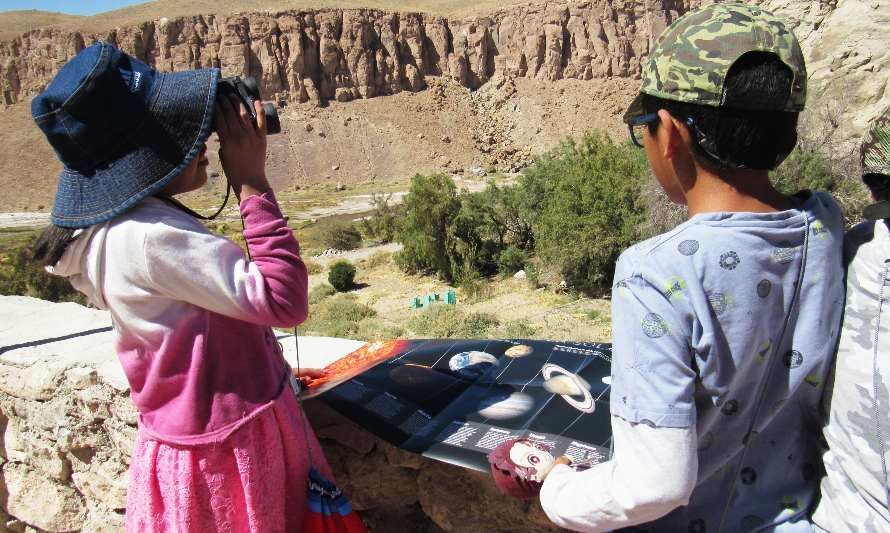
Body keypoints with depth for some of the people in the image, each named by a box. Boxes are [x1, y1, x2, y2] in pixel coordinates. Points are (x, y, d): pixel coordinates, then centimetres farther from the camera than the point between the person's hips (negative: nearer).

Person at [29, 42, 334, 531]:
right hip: (229, 448, -9)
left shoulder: (116, 226, 4)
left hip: (198, 435, 9)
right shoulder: (152, 236, -27)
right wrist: (253, 184, -24)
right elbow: (284, 301, -30)